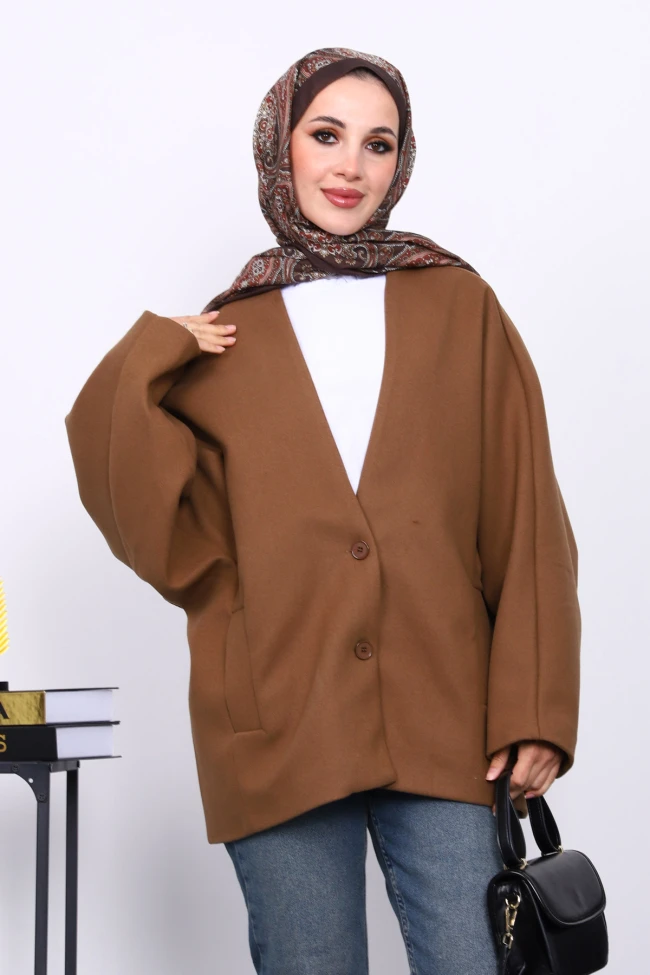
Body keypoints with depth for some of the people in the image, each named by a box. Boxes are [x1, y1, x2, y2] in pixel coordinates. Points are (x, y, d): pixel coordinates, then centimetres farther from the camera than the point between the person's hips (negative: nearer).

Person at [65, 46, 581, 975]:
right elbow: (173, 529, 3)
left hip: (443, 724, 0)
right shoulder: (219, 344, 10)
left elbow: (526, 520, 5)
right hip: (282, 726, 0)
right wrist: (145, 369, -5)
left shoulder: (459, 307, 9)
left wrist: (534, 713, -2)